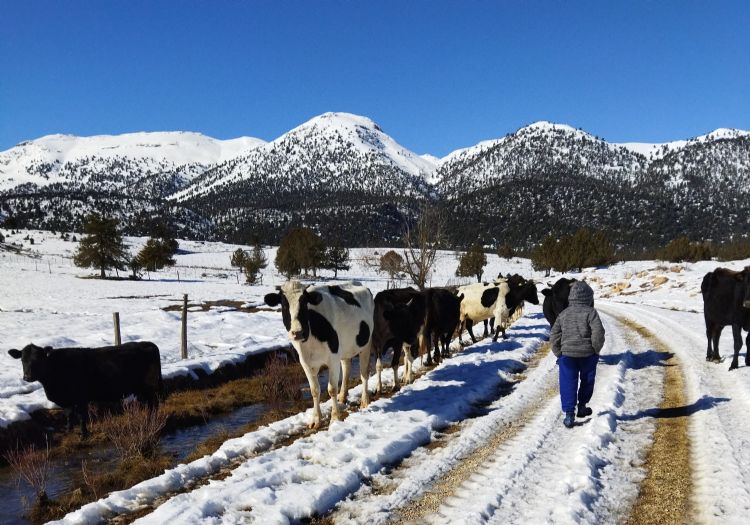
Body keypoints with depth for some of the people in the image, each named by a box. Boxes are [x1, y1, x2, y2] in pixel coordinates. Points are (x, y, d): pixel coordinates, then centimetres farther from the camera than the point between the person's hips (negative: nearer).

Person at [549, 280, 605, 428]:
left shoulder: (564, 314, 5)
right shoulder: (590, 312, -7)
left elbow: (554, 336, 5)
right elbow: (598, 333, -16)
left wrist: (559, 354, 13)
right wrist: (596, 350, -1)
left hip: (567, 355, 2)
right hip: (587, 354, -2)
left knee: (568, 384, 4)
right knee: (587, 381, 20)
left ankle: (569, 414, -4)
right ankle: (582, 407, 33)